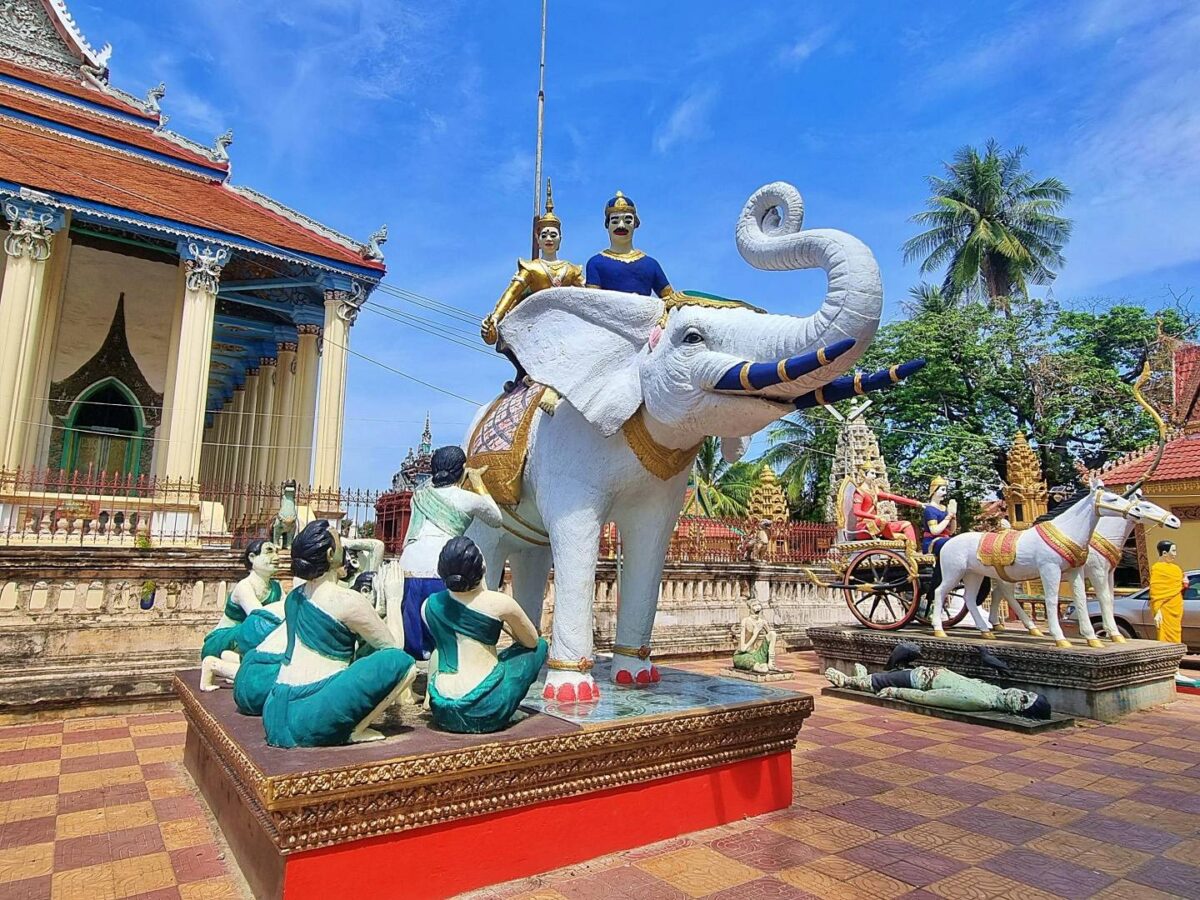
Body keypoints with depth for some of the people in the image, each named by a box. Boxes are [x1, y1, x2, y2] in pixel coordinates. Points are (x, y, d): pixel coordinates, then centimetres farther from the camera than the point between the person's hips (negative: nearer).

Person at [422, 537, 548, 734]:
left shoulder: (429, 605, 2)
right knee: (540, 646, 12)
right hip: (486, 714, -5)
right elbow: (532, 641, 5)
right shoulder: (499, 603, -12)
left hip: (443, 714, 6)